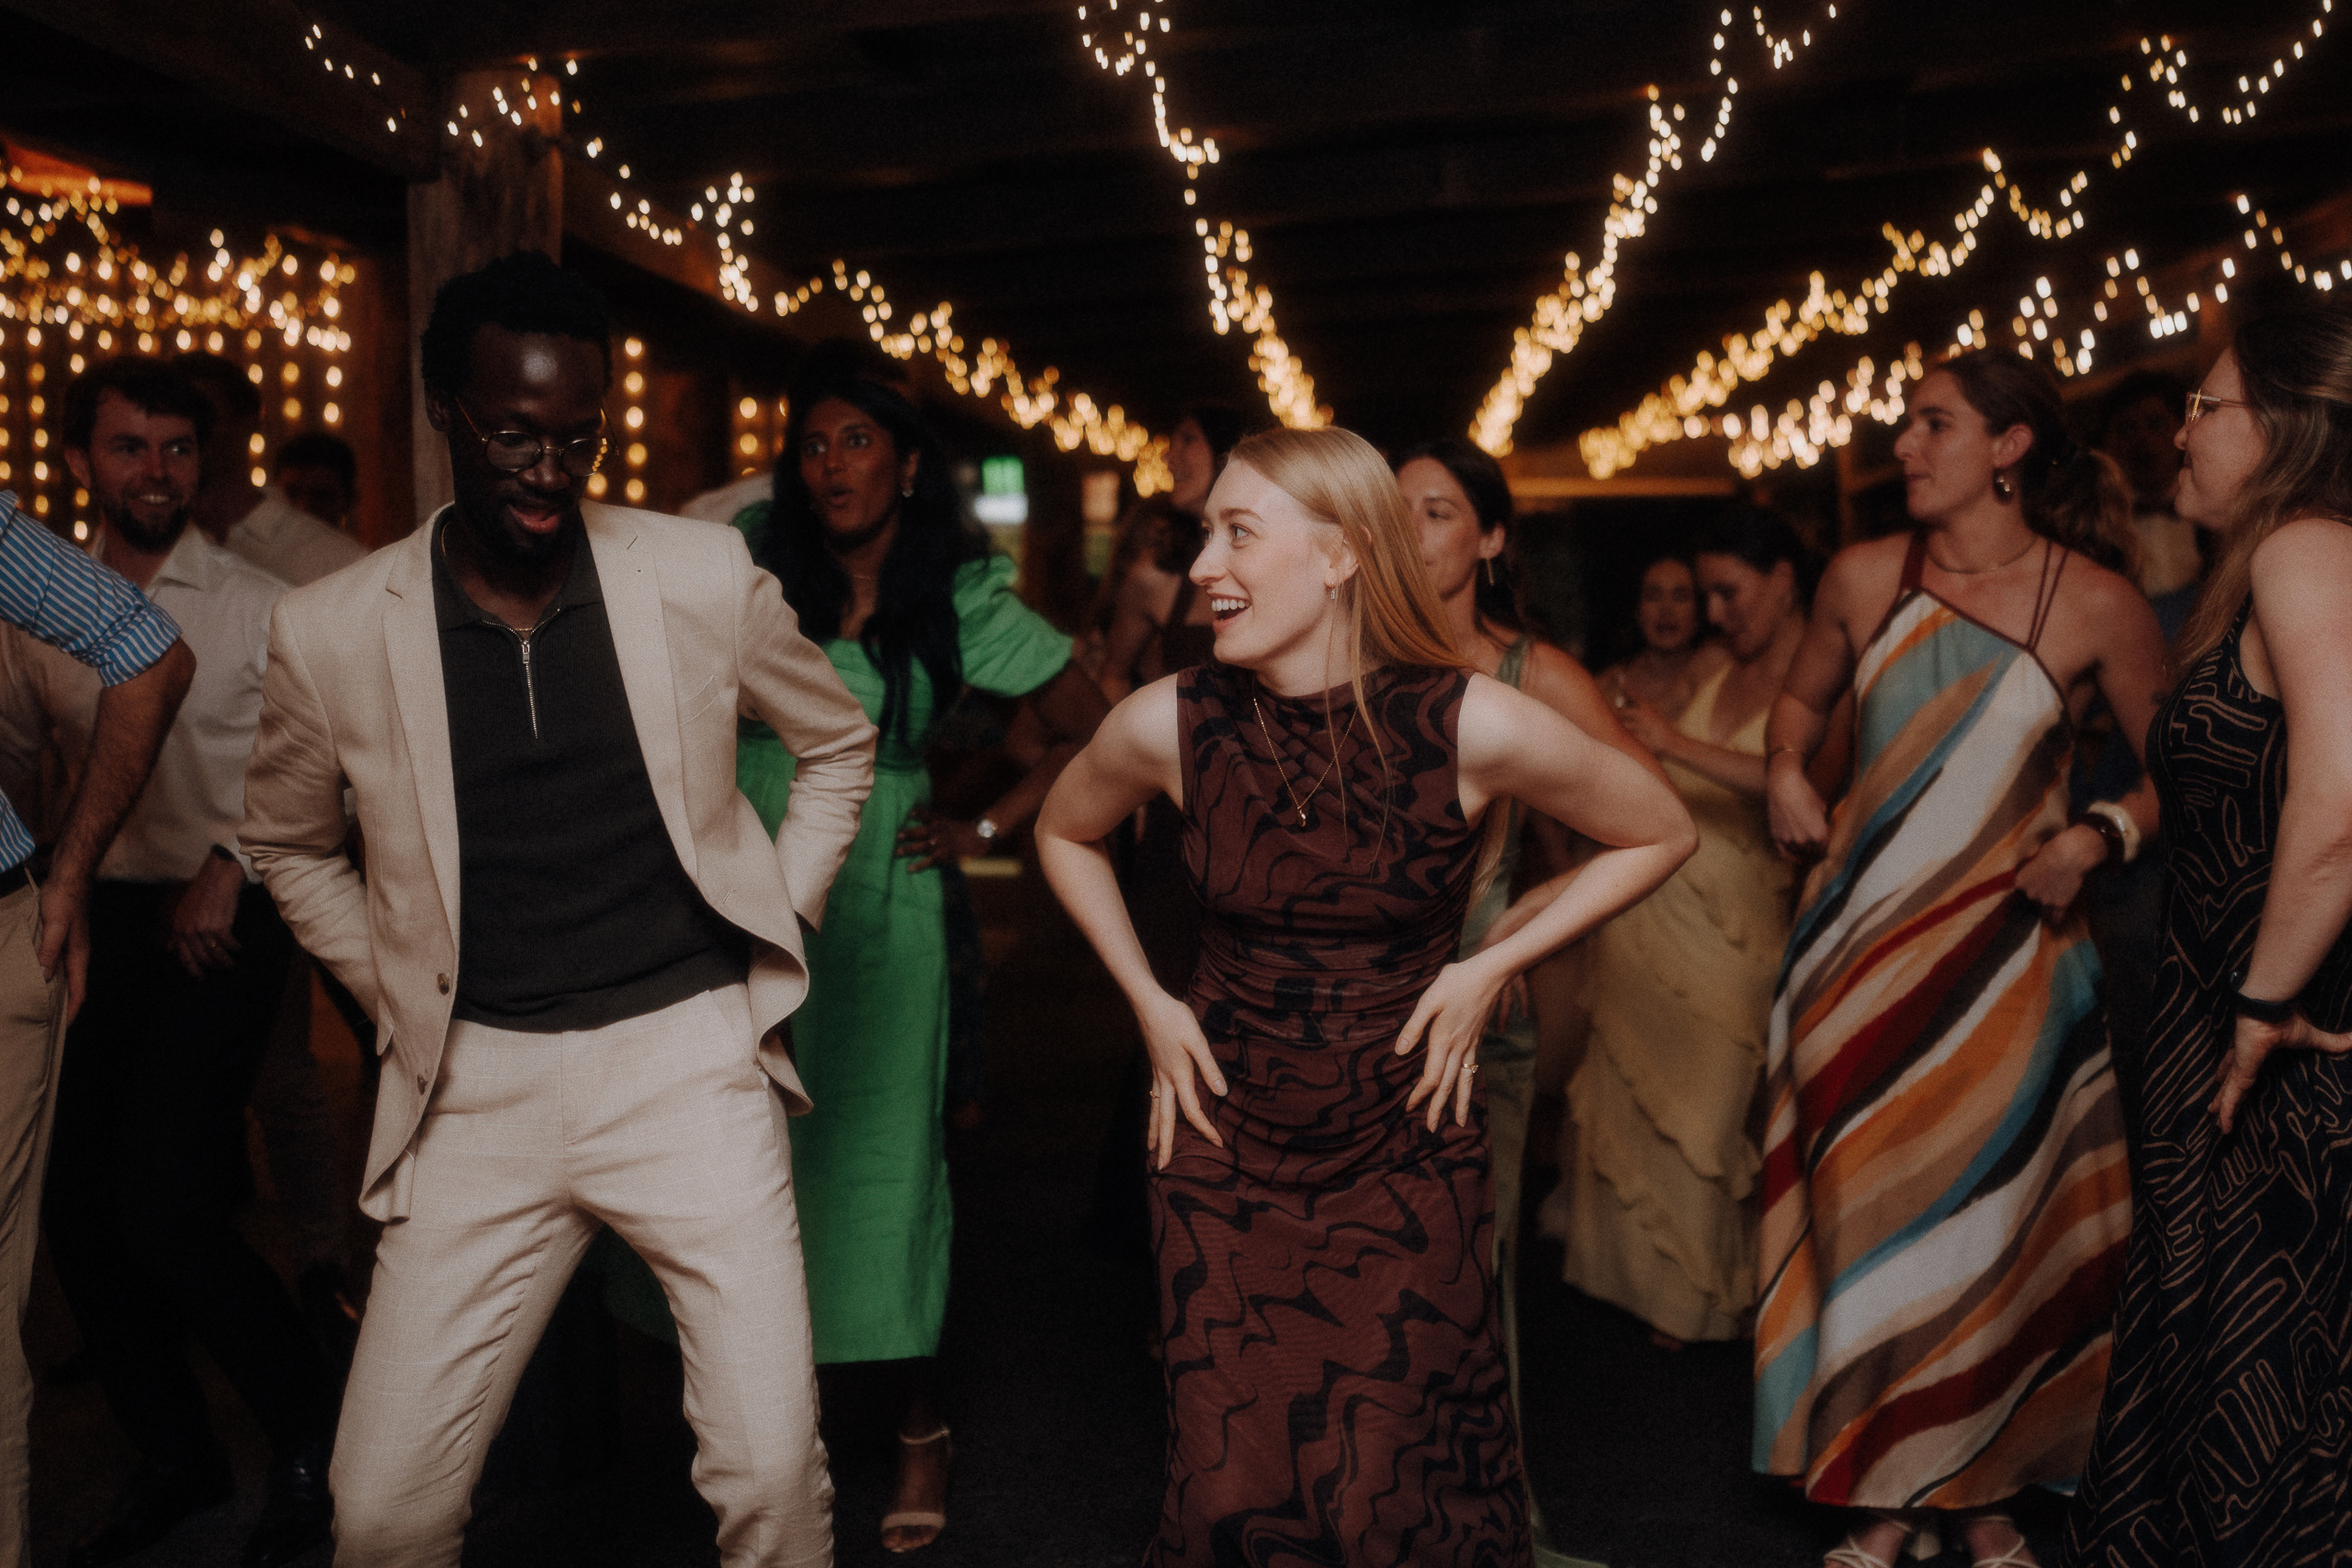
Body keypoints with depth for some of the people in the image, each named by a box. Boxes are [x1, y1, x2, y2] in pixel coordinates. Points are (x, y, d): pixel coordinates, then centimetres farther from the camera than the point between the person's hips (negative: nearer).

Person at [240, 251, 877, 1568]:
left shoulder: (705, 577, -4)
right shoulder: (331, 631, -2)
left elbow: (842, 742, 13)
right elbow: (288, 844, 17)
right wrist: (403, 998, 9)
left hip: (691, 1058, -1)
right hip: (477, 1088, 1)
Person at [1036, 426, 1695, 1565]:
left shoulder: (1476, 729, -16)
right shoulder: (1168, 724, -10)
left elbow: (1659, 835, 0)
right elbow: (1065, 834, 12)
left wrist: (1492, 965, -7)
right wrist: (1149, 1002, 3)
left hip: (1405, 1161, -1)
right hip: (1224, 1150, 2)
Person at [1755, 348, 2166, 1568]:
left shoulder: (2096, 605, -4)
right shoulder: (1862, 577, 2)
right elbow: (1803, 694, 20)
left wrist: (2098, 835, -13)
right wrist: (1784, 767, 0)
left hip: (2005, 950, -2)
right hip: (1860, 941, 2)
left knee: (1994, 1215, 7)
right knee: (1866, 1213, 7)